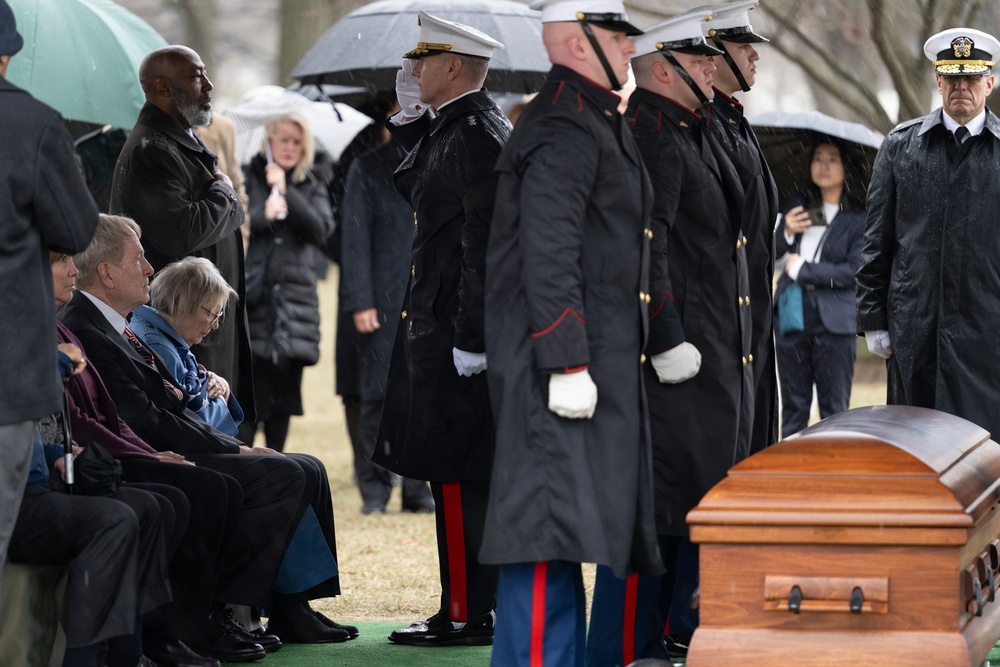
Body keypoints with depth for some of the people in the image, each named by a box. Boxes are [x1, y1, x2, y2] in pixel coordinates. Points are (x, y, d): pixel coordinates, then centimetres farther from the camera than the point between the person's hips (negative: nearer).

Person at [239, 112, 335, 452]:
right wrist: (262, 215, -16)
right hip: (251, 302, -4)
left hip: (294, 306, 4)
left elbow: (320, 229, -3)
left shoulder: (311, 188, 14)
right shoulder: (245, 179, 5)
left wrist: (285, 192, -8)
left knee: (283, 398, 7)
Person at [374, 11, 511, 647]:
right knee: (463, 473, 13)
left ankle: (468, 616, -2)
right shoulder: (450, 128, 15)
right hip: (441, 328, 10)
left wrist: (470, 338, -23)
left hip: (458, 329, -10)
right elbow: (424, 192, 25)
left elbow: (485, 242, -21)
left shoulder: (478, 132, -16)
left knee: (458, 473, -6)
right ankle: (469, 605, 18)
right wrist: (410, 118, 15)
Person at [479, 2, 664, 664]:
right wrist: (568, 363, -24)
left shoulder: (597, 123, 19)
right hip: (566, 367, -11)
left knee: (570, 526, 14)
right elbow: (548, 255, -21)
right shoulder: (564, 130, -15)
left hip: (599, 362, 11)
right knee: (549, 530, -10)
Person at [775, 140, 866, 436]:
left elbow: (855, 270, -13)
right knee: (793, 405, 8)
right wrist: (786, 232, -12)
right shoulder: (798, 209, 11)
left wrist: (802, 269, -9)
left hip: (834, 321, -4)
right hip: (792, 317, 4)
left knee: (834, 409, 1)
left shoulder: (859, 219, -3)